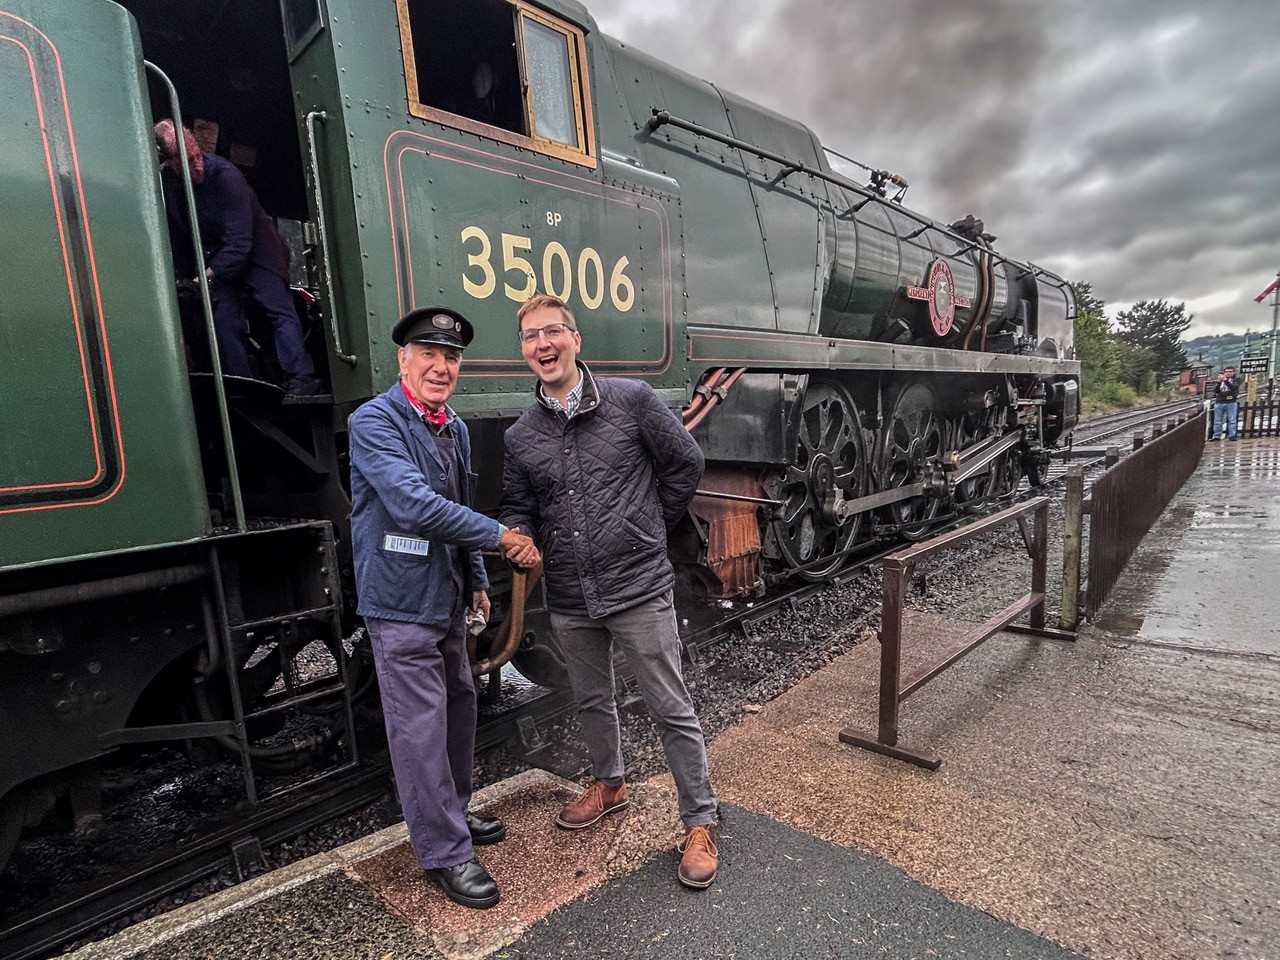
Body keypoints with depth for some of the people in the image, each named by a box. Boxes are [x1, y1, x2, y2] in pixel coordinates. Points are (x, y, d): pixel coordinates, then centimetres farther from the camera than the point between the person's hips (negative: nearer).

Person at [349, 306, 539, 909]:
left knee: (459, 708, 19)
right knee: (420, 729, 1)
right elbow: (414, 504, -27)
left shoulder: (455, 428, 11)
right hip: (402, 603, -8)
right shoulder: (375, 421, -15)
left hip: (448, 599, 9)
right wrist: (501, 536, -22)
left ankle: (452, 815, 40)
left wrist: (476, 581, 18)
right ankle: (445, 853, 18)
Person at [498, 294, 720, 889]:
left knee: (671, 709, 6)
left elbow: (685, 465, 0)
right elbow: (518, 509, 8)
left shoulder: (631, 400, -8)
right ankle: (609, 784, 49)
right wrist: (514, 537, -15)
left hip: (639, 590, -4)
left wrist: (647, 528, 5)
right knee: (592, 702, 23)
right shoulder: (520, 436, 4)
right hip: (570, 602, 5)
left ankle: (699, 823, 26)